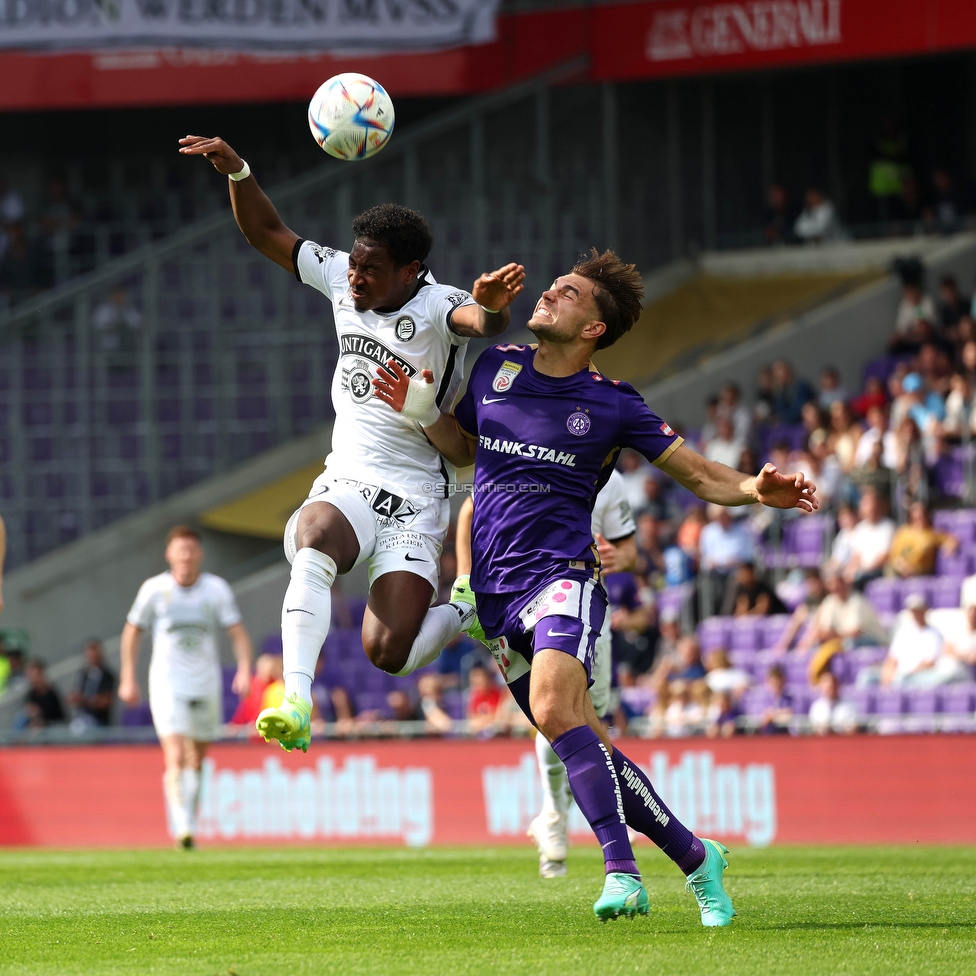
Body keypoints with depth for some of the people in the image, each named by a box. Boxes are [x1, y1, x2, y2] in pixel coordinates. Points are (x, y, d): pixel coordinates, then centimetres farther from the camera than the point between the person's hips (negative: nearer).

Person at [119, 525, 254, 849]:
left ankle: (189, 824, 28)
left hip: (206, 686, 2)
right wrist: (128, 679, 7)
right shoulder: (154, 589, -3)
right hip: (167, 685, -2)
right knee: (176, 758, -17)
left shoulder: (216, 589, -1)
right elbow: (132, 631, 9)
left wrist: (244, 669, -18)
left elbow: (237, 632, -1)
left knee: (196, 761, 12)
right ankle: (181, 829, -23)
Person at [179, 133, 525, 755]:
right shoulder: (341, 277, 3)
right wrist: (237, 171, -4)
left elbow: (481, 320, -39)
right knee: (314, 540, -34)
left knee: (389, 655, -14)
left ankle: (470, 611, 18)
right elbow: (268, 233, 13)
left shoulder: (437, 306, -15)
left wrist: (491, 306, -64)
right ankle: (296, 699, -43)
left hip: (414, 502, -4)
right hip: (345, 485, 4)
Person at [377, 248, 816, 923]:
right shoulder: (495, 368, 10)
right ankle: (694, 857, 17)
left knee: (553, 706, -31)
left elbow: (701, 475, 2)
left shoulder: (613, 404, -1)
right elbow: (463, 448, 26)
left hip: (563, 576, -5)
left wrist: (755, 490, -18)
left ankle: (621, 871, -33)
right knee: (588, 746, 3)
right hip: (496, 594, 5)